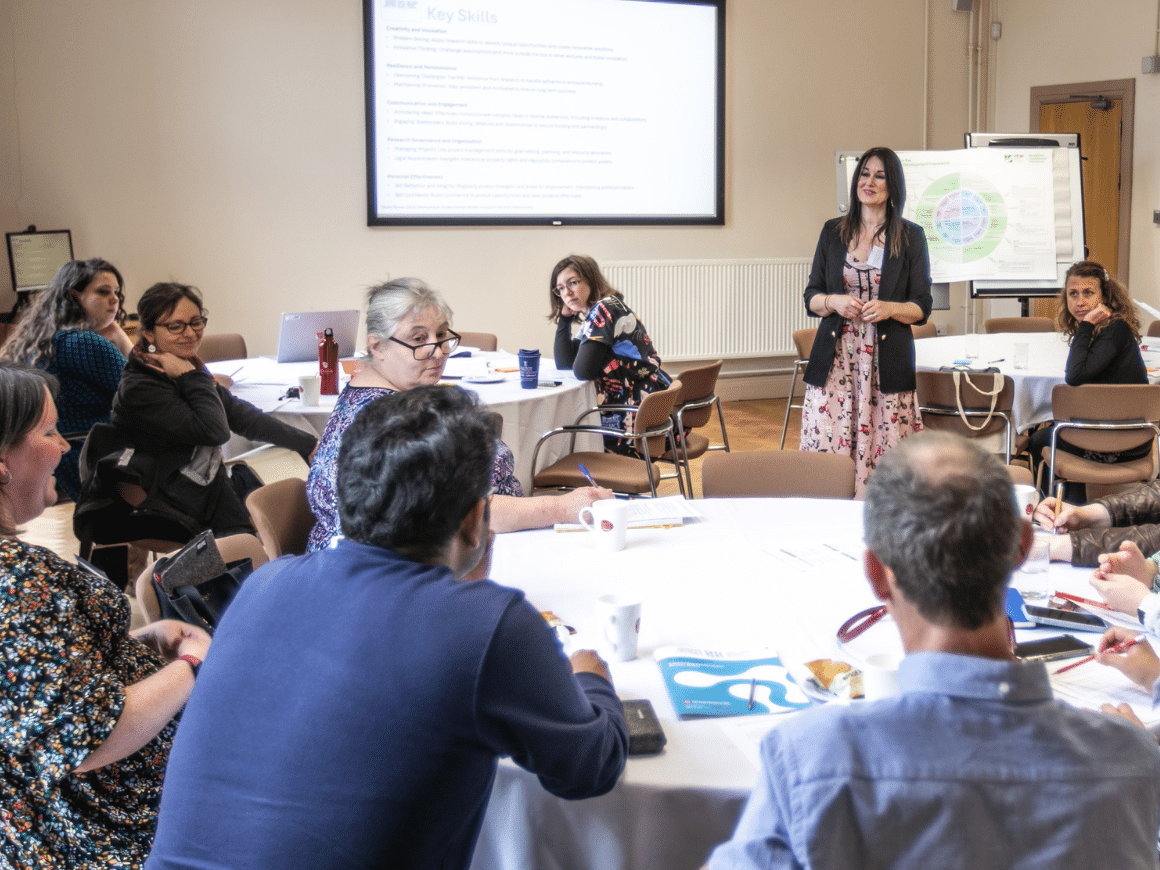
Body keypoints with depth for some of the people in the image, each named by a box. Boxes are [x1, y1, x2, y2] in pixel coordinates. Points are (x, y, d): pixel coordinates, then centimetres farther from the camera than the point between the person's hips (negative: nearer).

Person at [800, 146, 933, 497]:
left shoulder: (911, 237, 7)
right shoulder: (833, 232, 12)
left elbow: (922, 307, 6)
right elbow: (810, 297, 13)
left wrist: (888, 309, -14)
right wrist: (834, 302, -8)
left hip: (887, 363, -1)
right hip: (835, 362, 2)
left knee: (884, 458, -7)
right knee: (828, 451, -6)